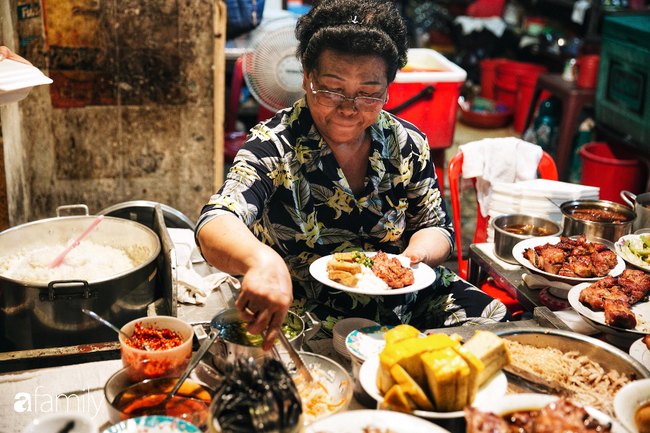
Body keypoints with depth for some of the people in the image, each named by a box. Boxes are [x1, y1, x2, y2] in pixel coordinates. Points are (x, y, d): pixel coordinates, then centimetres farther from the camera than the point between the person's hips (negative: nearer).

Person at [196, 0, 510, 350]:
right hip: (306, 318, -5)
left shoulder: (408, 146, -1)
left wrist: (416, 254, -14)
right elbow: (215, 225, -30)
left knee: (491, 317, -14)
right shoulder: (273, 147, -14)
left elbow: (435, 227, 11)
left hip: (405, 300, 5)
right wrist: (261, 260, -54)